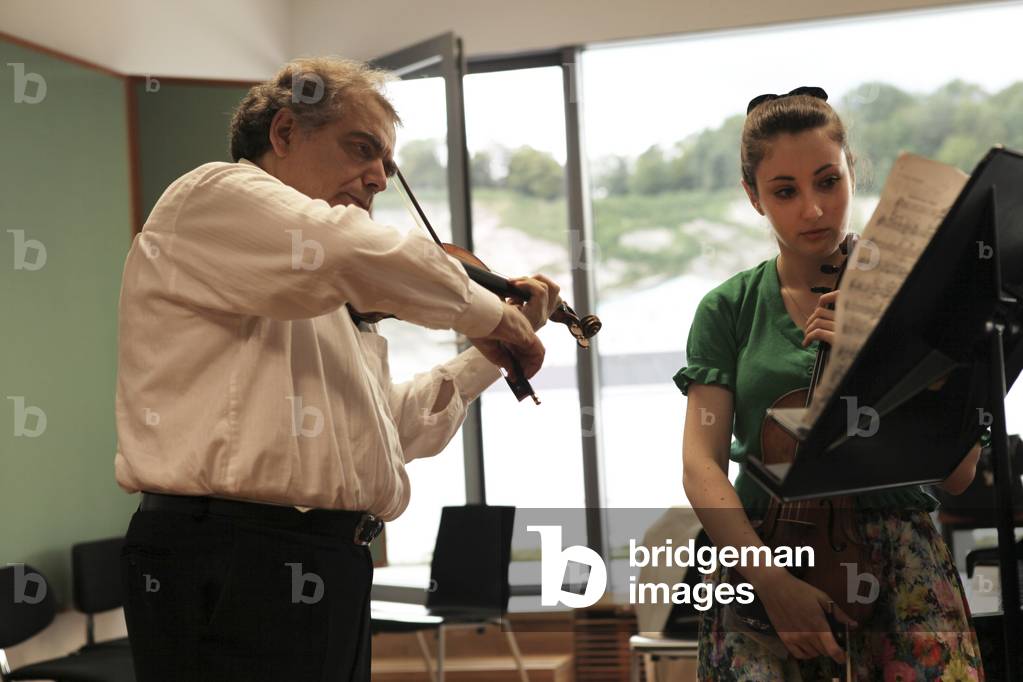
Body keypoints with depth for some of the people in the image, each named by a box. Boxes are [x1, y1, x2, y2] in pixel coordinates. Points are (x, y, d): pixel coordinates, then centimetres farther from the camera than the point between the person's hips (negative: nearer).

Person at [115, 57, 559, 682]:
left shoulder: (318, 299, 22)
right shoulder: (212, 196, -5)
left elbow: (396, 427, 28)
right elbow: (371, 257, -24)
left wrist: (489, 358, 19)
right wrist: (493, 313, -9)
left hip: (333, 571, 9)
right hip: (230, 565, -9)